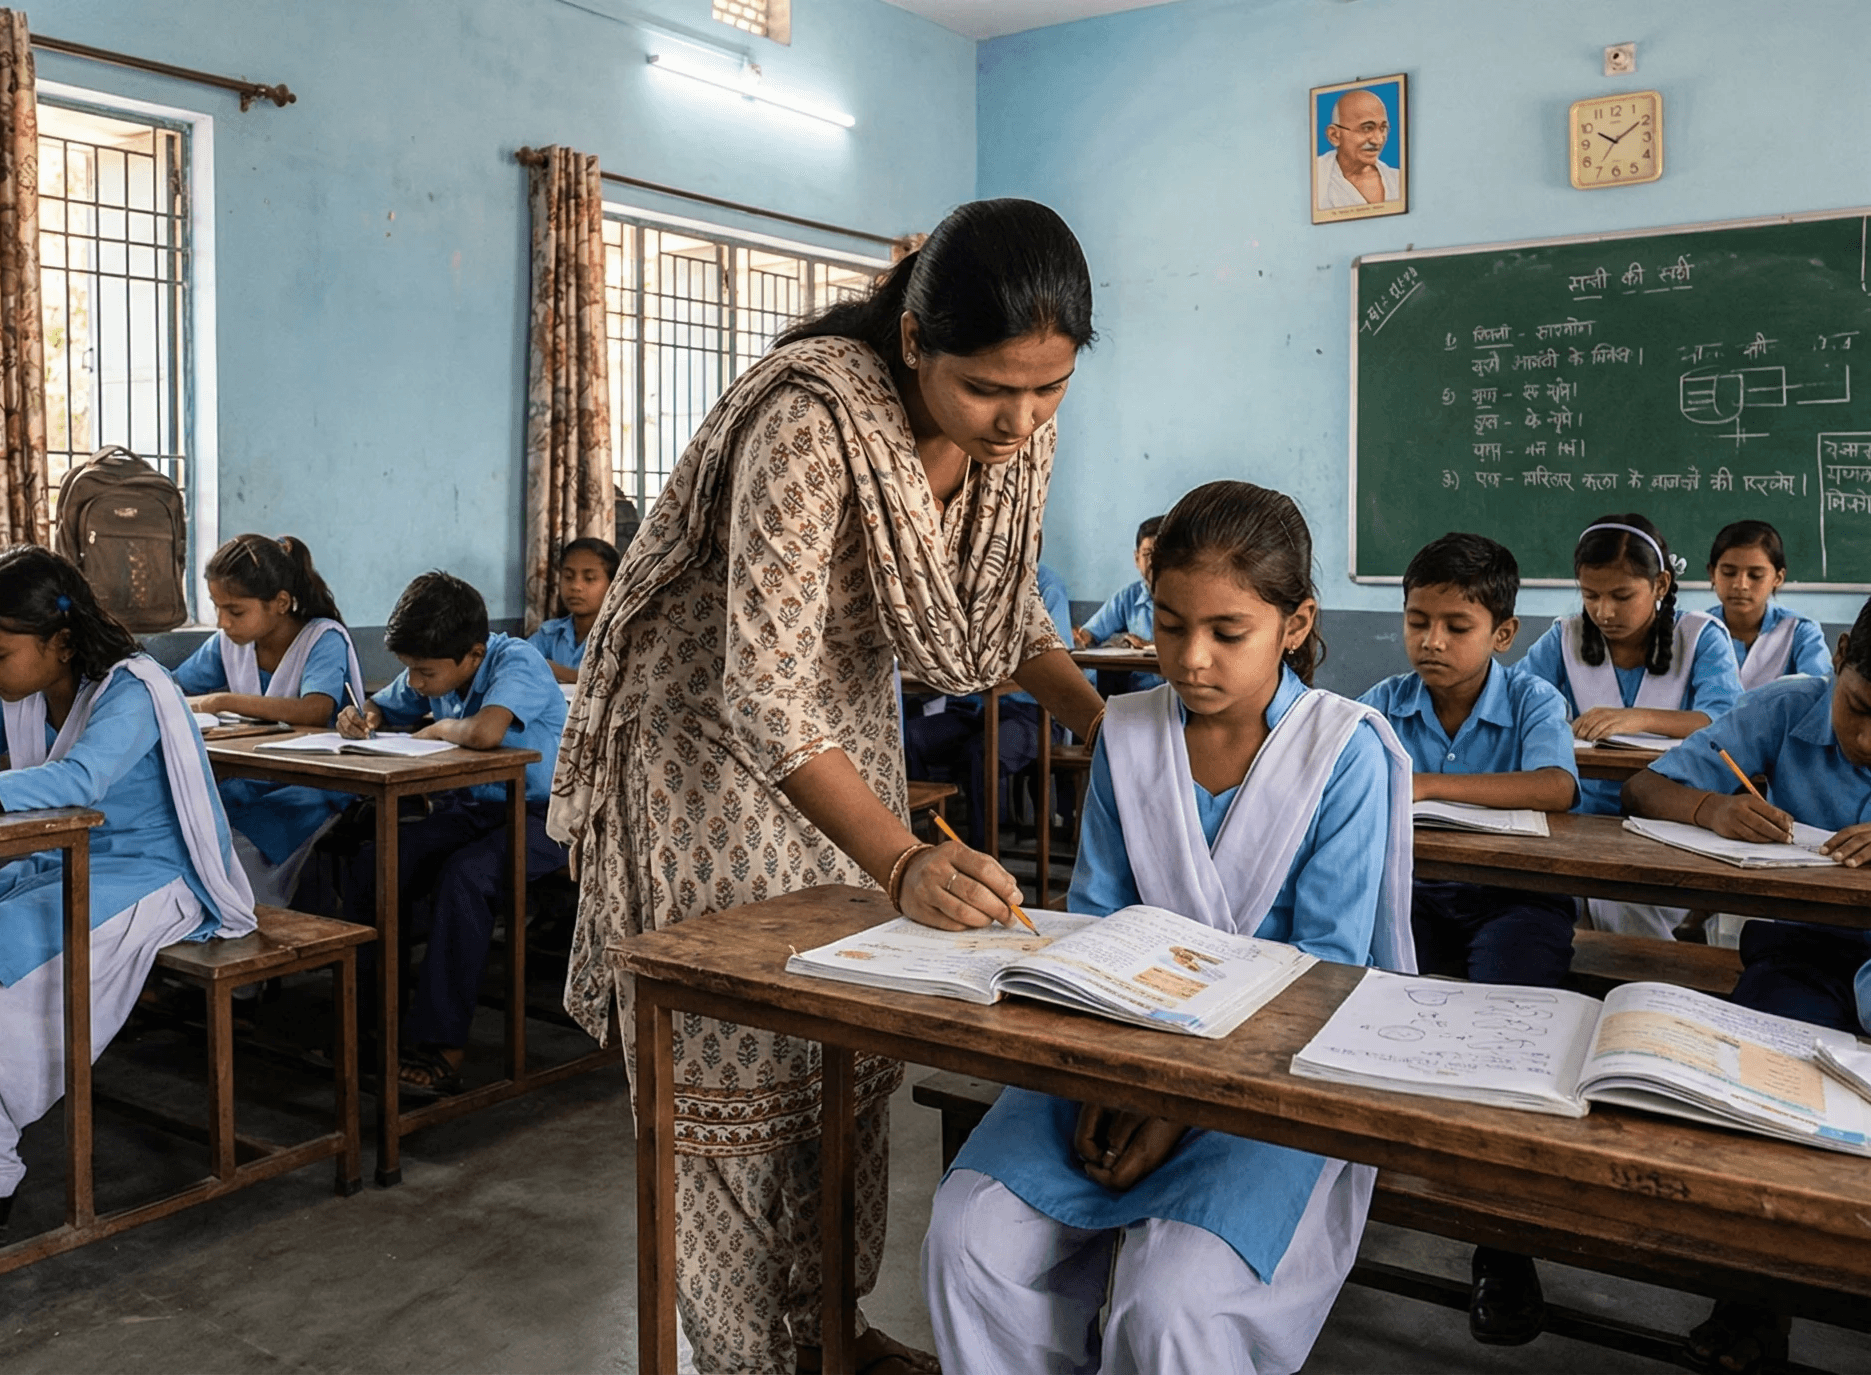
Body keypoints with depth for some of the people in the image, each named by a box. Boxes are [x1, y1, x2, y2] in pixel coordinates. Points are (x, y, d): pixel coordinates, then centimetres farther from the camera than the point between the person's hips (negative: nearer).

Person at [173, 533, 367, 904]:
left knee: (236, 844, -29)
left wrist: (223, 701, -28)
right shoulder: (228, 643, 9)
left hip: (315, 792, -6)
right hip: (250, 783, 6)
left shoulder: (325, 638, -11)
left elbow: (315, 712, -29)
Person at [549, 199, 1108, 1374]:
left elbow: (1008, 604, 4)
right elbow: (764, 696, -37)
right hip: (710, 735, -7)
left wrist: (1110, 725, -11)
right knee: (739, 1047, 0)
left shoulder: (1018, 430, -12)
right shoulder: (812, 423, -34)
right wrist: (903, 864, -47)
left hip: (844, 724, 7)